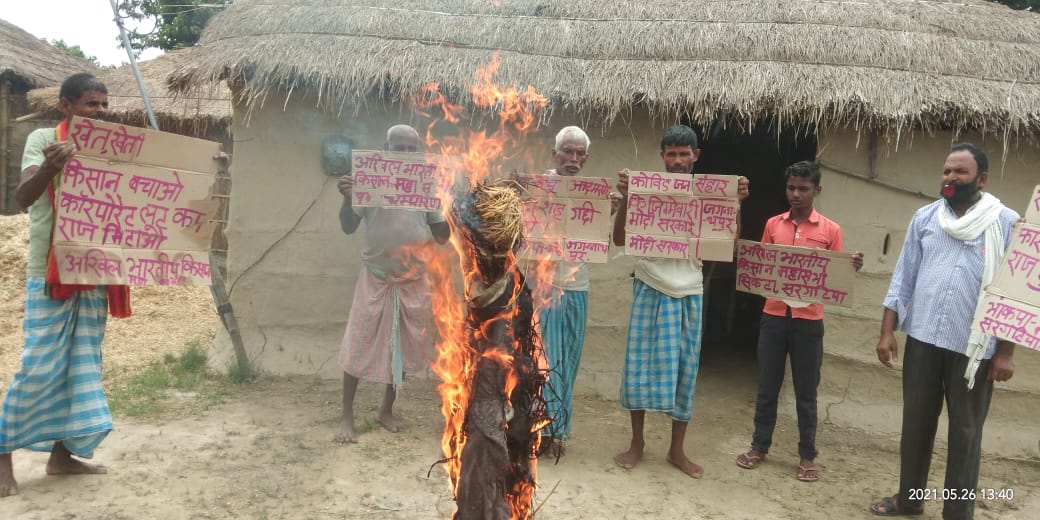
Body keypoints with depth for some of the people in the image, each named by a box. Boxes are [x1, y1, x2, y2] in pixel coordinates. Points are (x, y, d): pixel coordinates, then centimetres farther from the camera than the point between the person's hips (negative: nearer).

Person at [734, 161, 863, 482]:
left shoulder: (830, 230, 1)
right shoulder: (773, 225, 7)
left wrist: (852, 268, -16)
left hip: (808, 320, -2)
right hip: (774, 316, 2)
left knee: (806, 391, 7)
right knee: (767, 386, 10)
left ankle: (807, 456, 19)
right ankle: (760, 446, 23)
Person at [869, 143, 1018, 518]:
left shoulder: (1006, 223, -4)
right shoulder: (925, 217, 5)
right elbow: (904, 277, 7)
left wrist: (1006, 351, -7)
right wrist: (887, 331, 2)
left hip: (974, 347, -3)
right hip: (922, 340, 3)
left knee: (965, 433, 8)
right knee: (916, 423, 15)